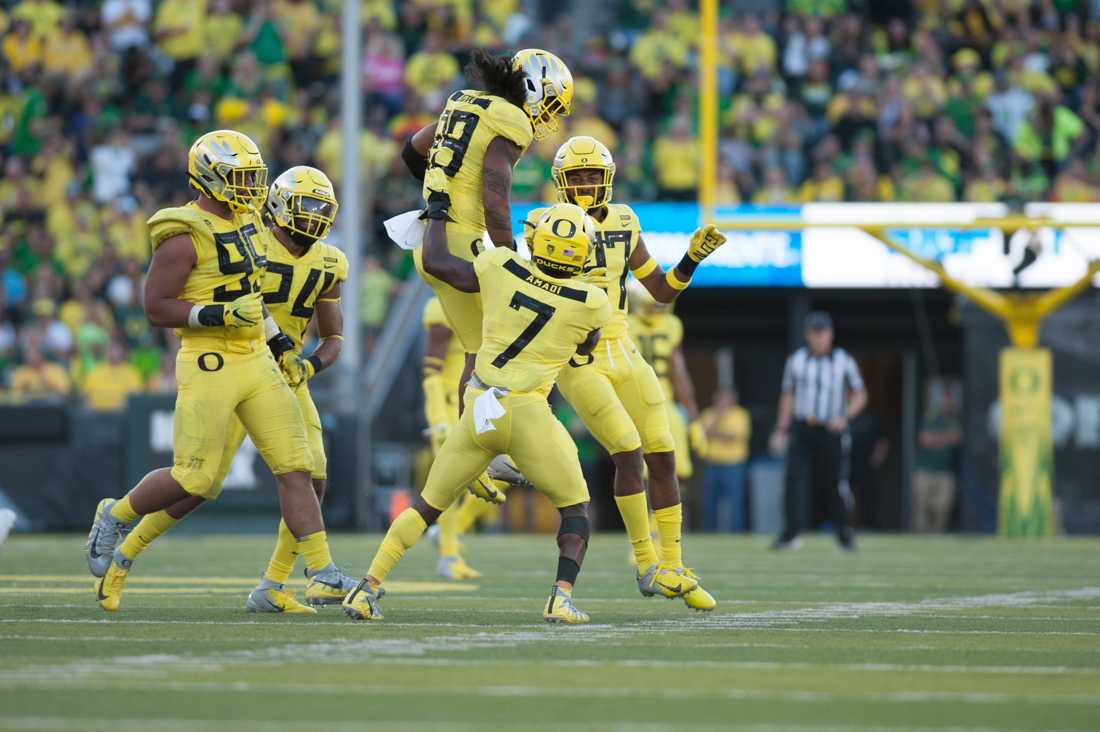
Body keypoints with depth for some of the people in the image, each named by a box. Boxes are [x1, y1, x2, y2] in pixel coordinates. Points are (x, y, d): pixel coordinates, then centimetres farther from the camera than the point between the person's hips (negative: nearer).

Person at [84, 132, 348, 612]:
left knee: (295, 468, -1)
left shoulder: (246, 223, 14)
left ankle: (322, 573, -1)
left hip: (257, 362, 8)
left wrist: (282, 348, 20)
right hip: (209, 368, -8)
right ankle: (115, 518, 20)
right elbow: (156, 307, -15)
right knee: (195, 480, -5)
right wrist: (222, 315, -22)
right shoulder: (185, 236, -13)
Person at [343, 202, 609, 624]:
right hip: (528, 415, -3)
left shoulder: (502, 268, -1)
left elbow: (435, 262, 10)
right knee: (575, 509, 13)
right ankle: (561, 597, -8)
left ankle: (368, 589, 13)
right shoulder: (590, 303, -4)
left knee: (429, 505, 18)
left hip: (479, 410, 3)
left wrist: (437, 208, 24)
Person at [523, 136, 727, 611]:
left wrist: (694, 257, -4)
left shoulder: (622, 224, 6)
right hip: (576, 363, -5)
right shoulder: (546, 227, -6)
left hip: (624, 357, 5)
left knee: (663, 456, 0)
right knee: (628, 451, -18)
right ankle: (646, 563, -6)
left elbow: (662, 291, 10)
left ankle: (672, 568, 11)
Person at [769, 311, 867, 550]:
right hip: (801, 430, 1)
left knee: (835, 484, 0)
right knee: (795, 480, -11)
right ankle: (790, 534, -11)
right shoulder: (795, 361, 8)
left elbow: (860, 395, 7)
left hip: (831, 431, -1)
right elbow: (788, 395, 15)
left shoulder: (844, 362, 2)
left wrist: (844, 417, -10)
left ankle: (844, 533, 16)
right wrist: (781, 430, 10)